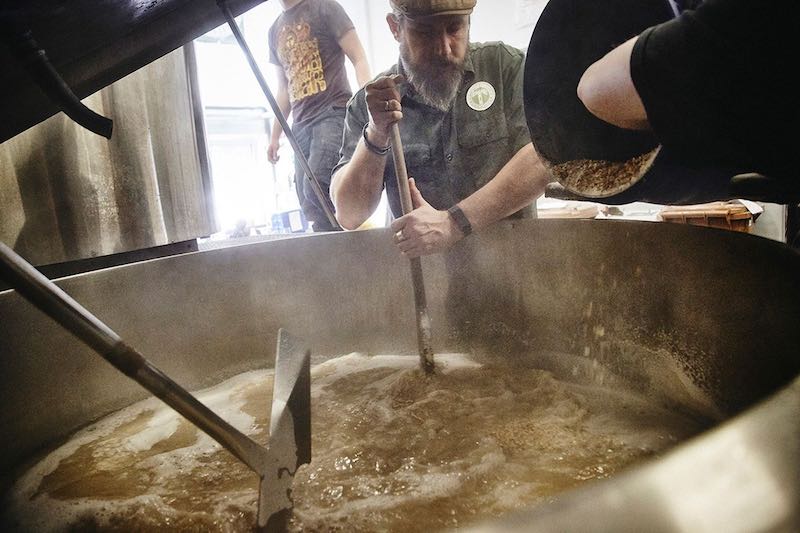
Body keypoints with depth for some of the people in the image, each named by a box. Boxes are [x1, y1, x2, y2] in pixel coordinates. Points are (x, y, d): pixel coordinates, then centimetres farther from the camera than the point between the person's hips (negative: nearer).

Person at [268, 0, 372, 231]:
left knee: (314, 189, -23)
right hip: (301, 124, 6)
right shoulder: (275, 30, 23)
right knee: (307, 201, -2)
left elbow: (359, 59, -1)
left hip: (334, 112, -6)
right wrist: (275, 136, 22)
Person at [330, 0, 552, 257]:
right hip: (418, 266, 0)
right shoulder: (367, 104, 1)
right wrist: (375, 136, -16)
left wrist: (453, 223, -20)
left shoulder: (505, 65, -1)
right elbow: (349, 217, -2)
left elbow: (543, 159, -12)